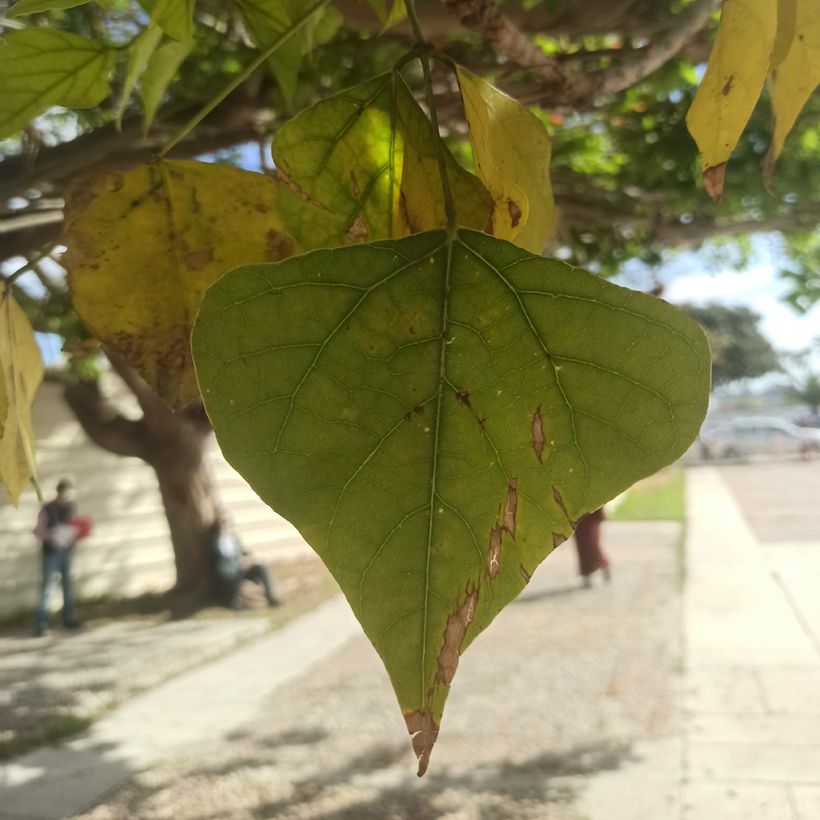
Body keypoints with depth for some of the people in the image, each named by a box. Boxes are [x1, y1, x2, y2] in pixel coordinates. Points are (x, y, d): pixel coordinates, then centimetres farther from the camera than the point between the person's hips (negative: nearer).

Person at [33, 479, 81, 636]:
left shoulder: (72, 506, 3)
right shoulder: (48, 509, -10)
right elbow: (38, 531, -6)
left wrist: (77, 533, -7)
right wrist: (50, 534, -24)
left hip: (68, 551, 4)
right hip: (52, 552, -4)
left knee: (68, 584, 10)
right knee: (48, 586, -5)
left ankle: (68, 618, 21)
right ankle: (41, 624, -2)